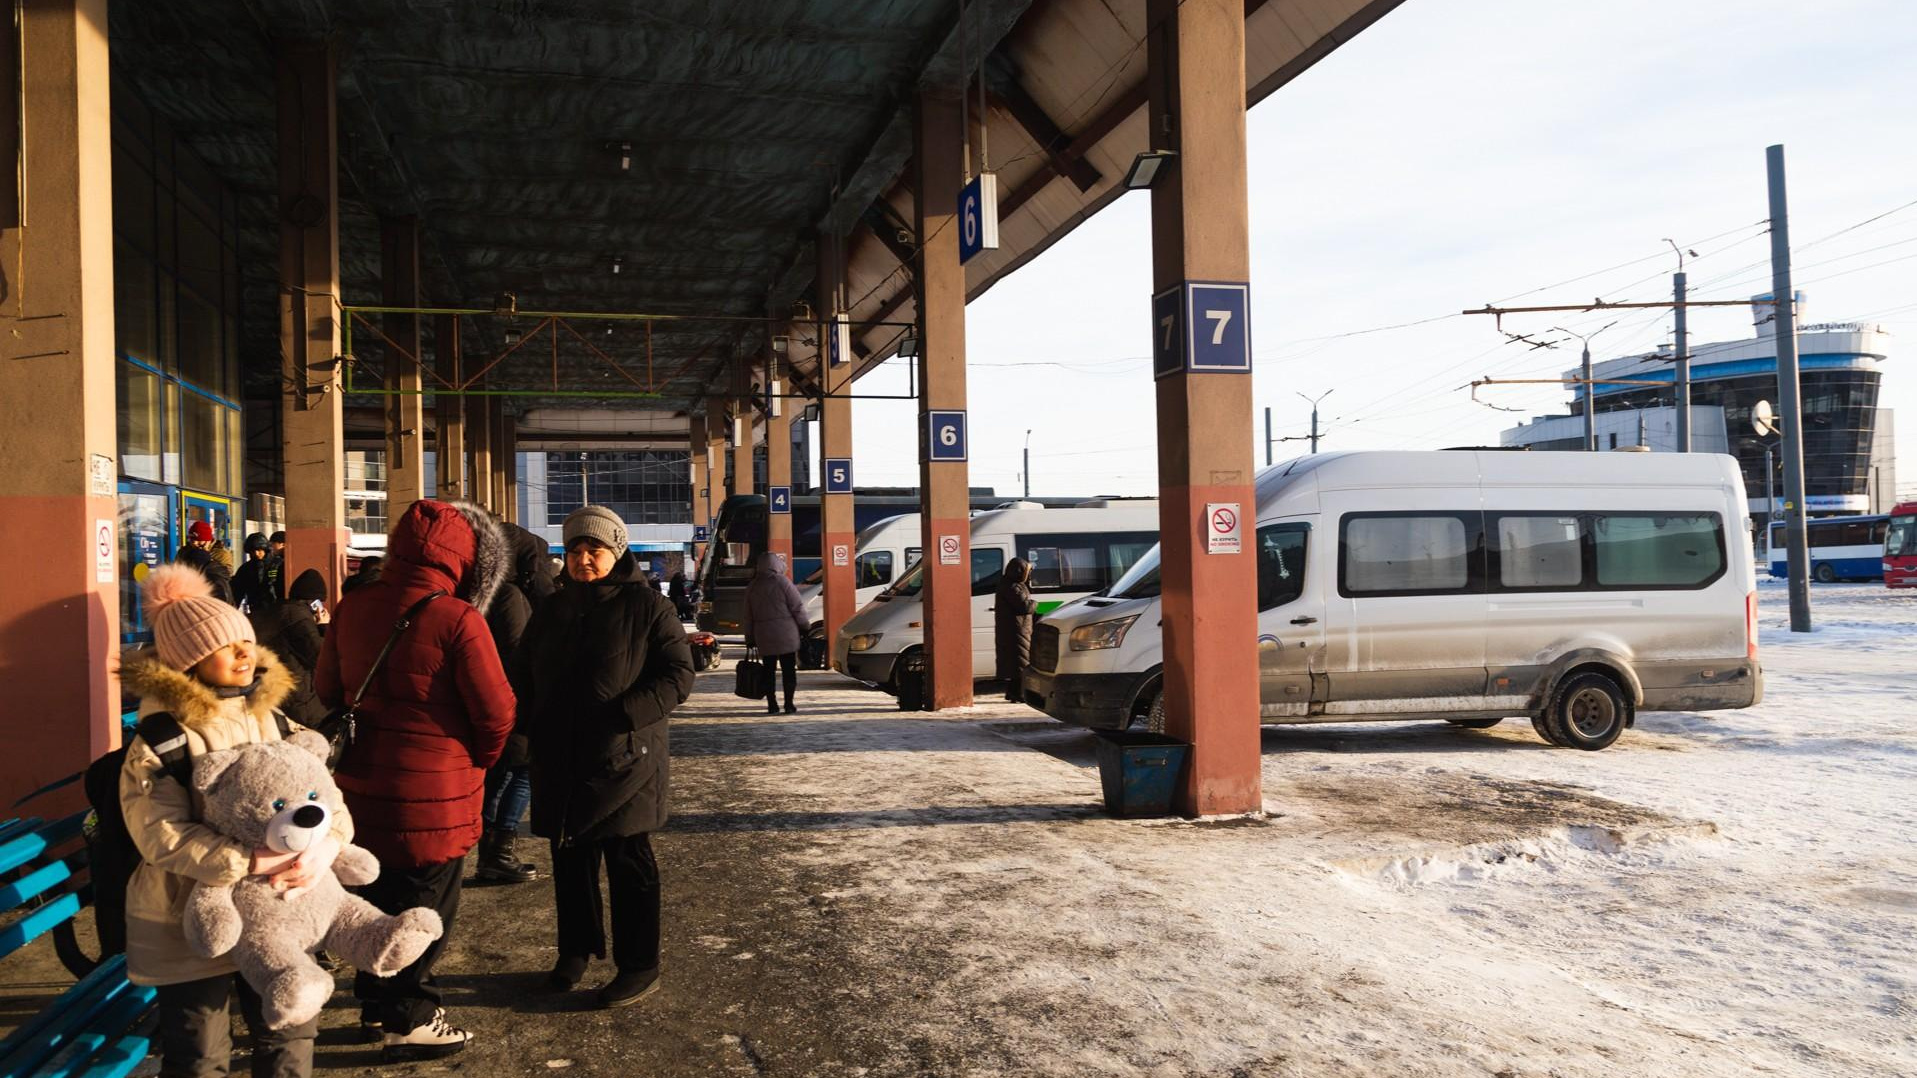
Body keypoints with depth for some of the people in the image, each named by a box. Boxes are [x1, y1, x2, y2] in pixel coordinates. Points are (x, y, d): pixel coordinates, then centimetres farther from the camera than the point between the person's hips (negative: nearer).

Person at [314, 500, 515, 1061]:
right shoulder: (456, 619, -19)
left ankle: (376, 997, 38)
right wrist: (477, 761, 3)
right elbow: (496, 713, -16)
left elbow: (327, 687, 12)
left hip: (362, 780, 7)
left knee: (377, 894, 21)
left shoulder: (354, 606, 0)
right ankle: (409, 1021, 20)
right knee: (424, 907, 8)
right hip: (432, 791, -6)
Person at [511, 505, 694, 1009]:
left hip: (623, 760, -6)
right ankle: (577, 948, 33)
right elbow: (524, 677, 20)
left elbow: (678, 675, -10)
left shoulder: (645, 606, -6)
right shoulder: (552, 610, 12)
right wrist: (531, 724, 1)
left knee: (629, 864, 1)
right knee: (570, 860, 16)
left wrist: (623, 714, -22)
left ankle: (639, 966, 12)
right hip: (560, 763, 6)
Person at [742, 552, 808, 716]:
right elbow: (797, 607, -7)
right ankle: (789, 704, 2)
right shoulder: (782, 581, -7)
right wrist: (805, 627, 5)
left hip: (763, 637, 4)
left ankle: (772, 705, 6)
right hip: (786, 634, -4)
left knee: (768, 671, 8)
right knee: (789, 670, 3)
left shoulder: (751, 587, 8)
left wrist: (750, 638, 18)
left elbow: (748, 616, 12)